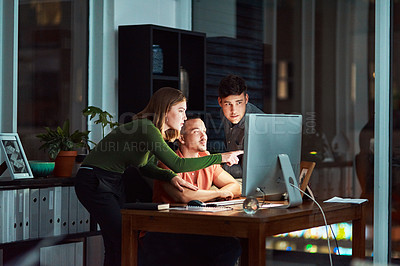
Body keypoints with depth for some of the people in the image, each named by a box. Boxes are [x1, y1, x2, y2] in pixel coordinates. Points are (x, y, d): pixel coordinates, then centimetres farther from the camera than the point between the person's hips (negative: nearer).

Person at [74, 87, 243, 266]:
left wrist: (171, 177, -4)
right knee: (121, 240, -14)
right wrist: (221, 158, -25)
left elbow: (146, 166, 16)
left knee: (116, 244, 8)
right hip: (94, 183, -10)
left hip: (114, 182, 10)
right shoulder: (146, 129, -23)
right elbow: (177, 164, -29)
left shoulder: (153, 130, 8)